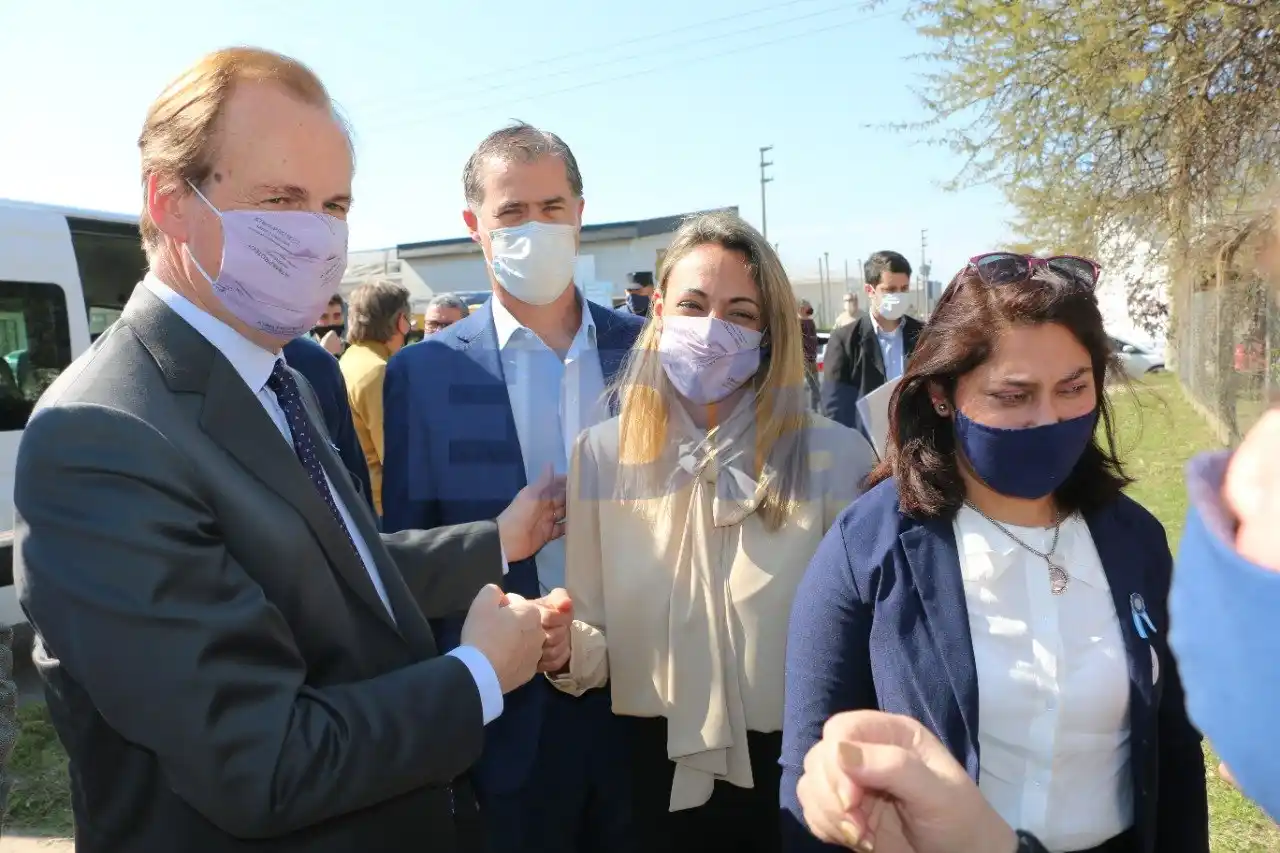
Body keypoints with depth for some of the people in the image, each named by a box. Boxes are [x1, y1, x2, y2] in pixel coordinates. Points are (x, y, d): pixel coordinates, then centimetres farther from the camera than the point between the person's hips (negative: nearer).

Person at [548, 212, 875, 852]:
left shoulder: (836, 457, -13)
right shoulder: (601, 454, -6)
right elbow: (598, 644, -1)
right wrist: (565, 649, -21)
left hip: (797, 774, -1)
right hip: (657, 771, 2)